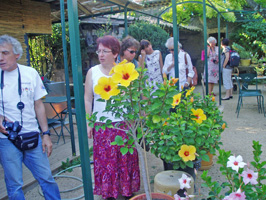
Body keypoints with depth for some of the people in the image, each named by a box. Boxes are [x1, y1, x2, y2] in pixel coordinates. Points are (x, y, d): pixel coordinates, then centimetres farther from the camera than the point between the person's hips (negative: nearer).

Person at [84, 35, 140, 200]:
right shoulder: (92, 72, 2)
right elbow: (87, 99, 4)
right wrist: (88, 123, 0)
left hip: (124, 123, 0)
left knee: (126, 159, 8)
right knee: (105, 160, 6)